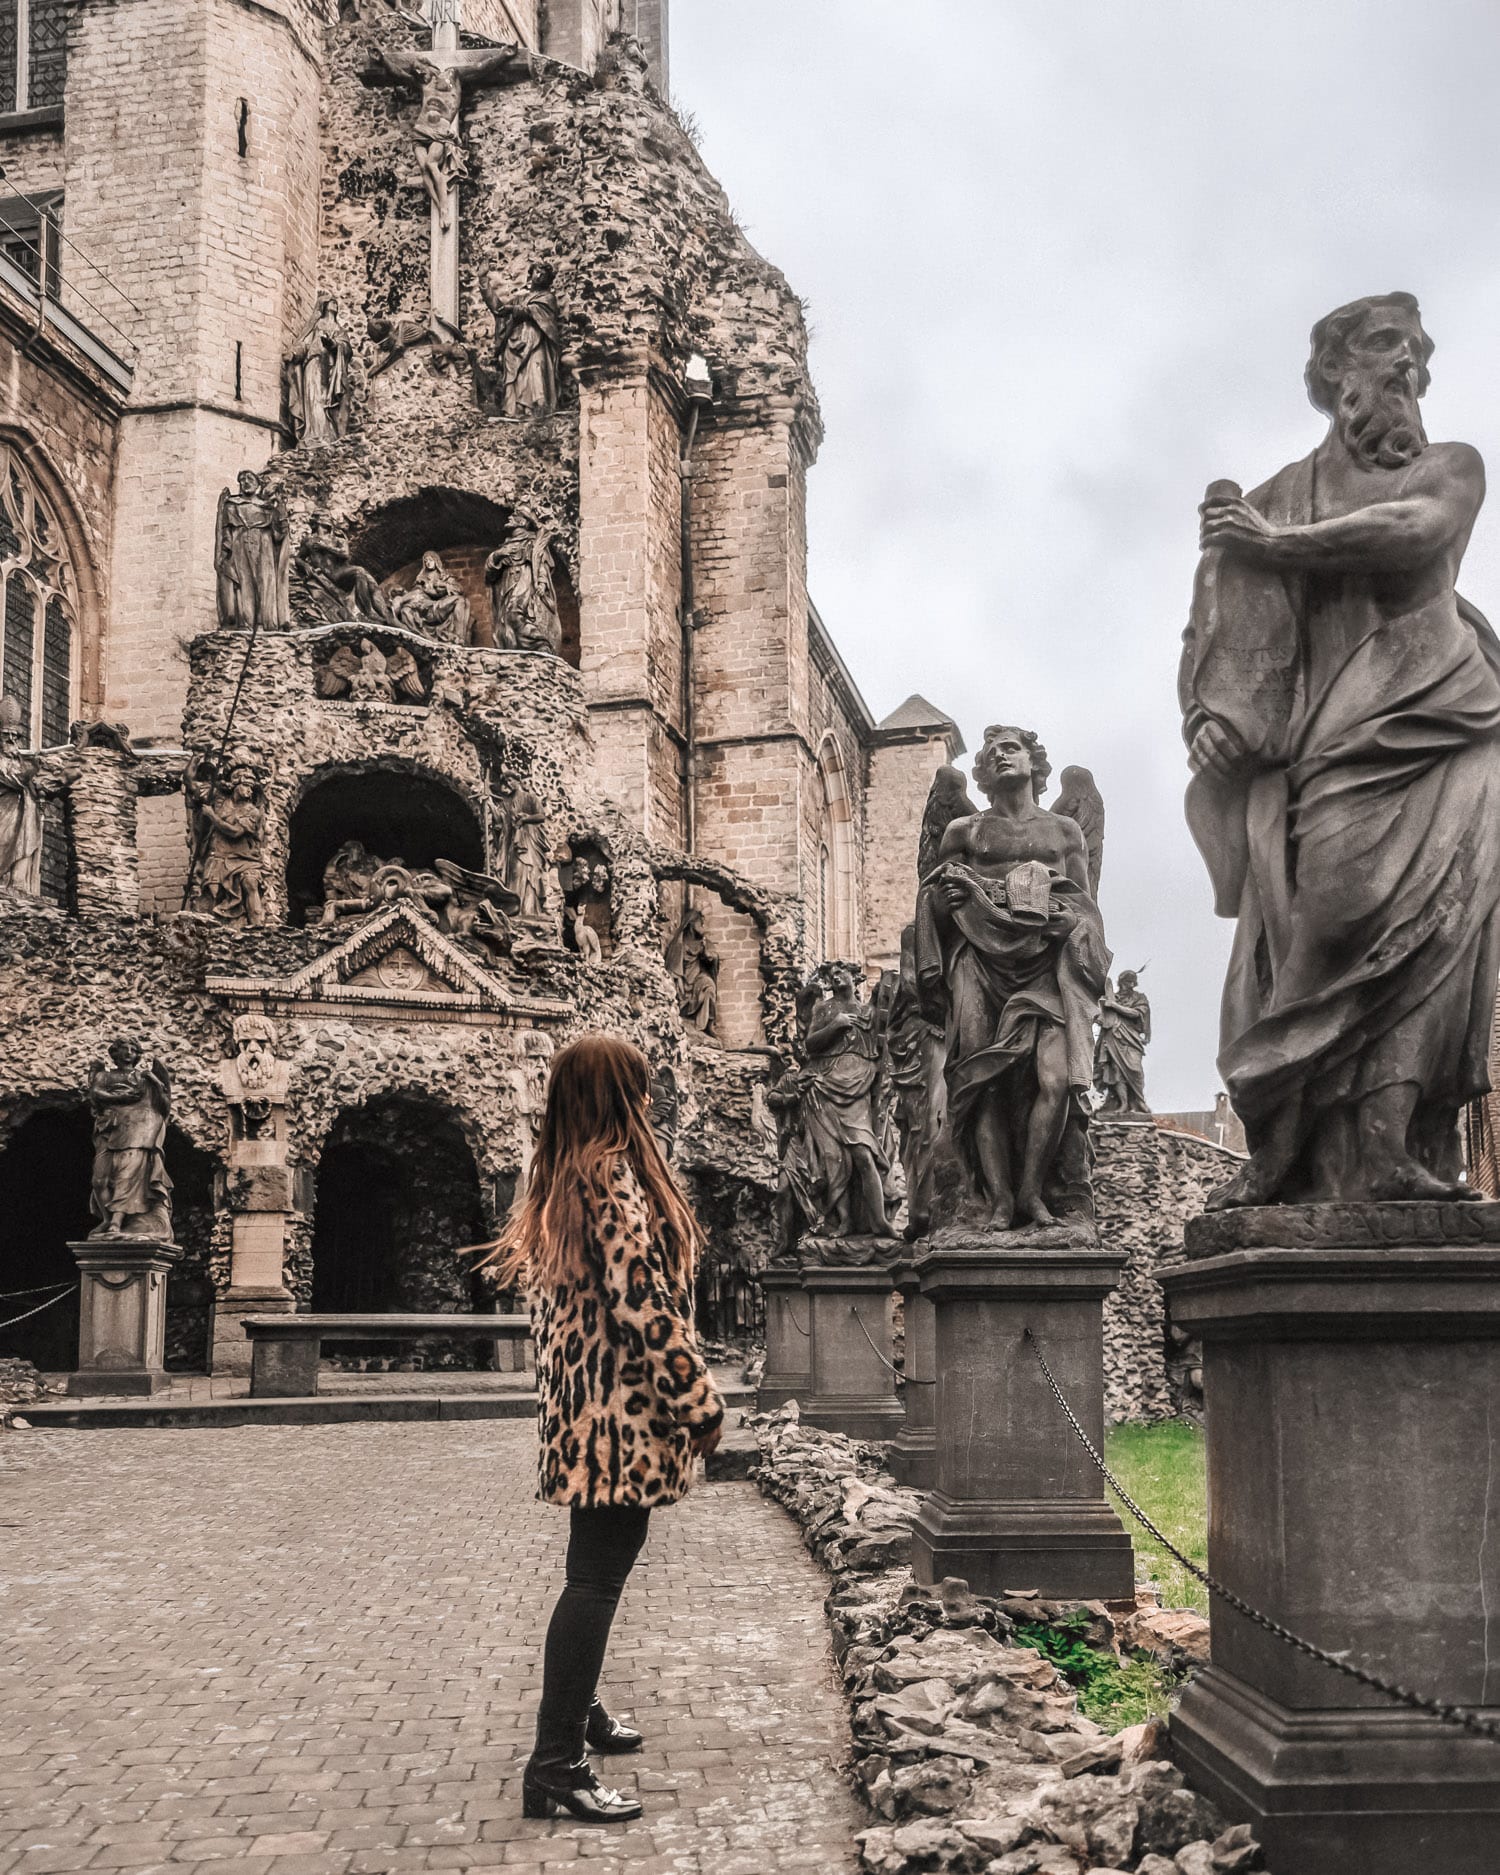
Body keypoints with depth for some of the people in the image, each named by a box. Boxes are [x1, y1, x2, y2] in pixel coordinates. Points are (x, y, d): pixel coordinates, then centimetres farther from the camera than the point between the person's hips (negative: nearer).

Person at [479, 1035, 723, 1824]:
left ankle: (576, 1709, 35)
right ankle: (555, 1764, -6)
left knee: (596, 1567, 21)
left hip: (580, 1400, 10)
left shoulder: (559, 1177, 13)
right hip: (620, 1405, -10)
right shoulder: (613, 1176, -16)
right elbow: (642, 1301, -21)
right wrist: (700, 1401, -15)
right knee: (597, 1576, -8)